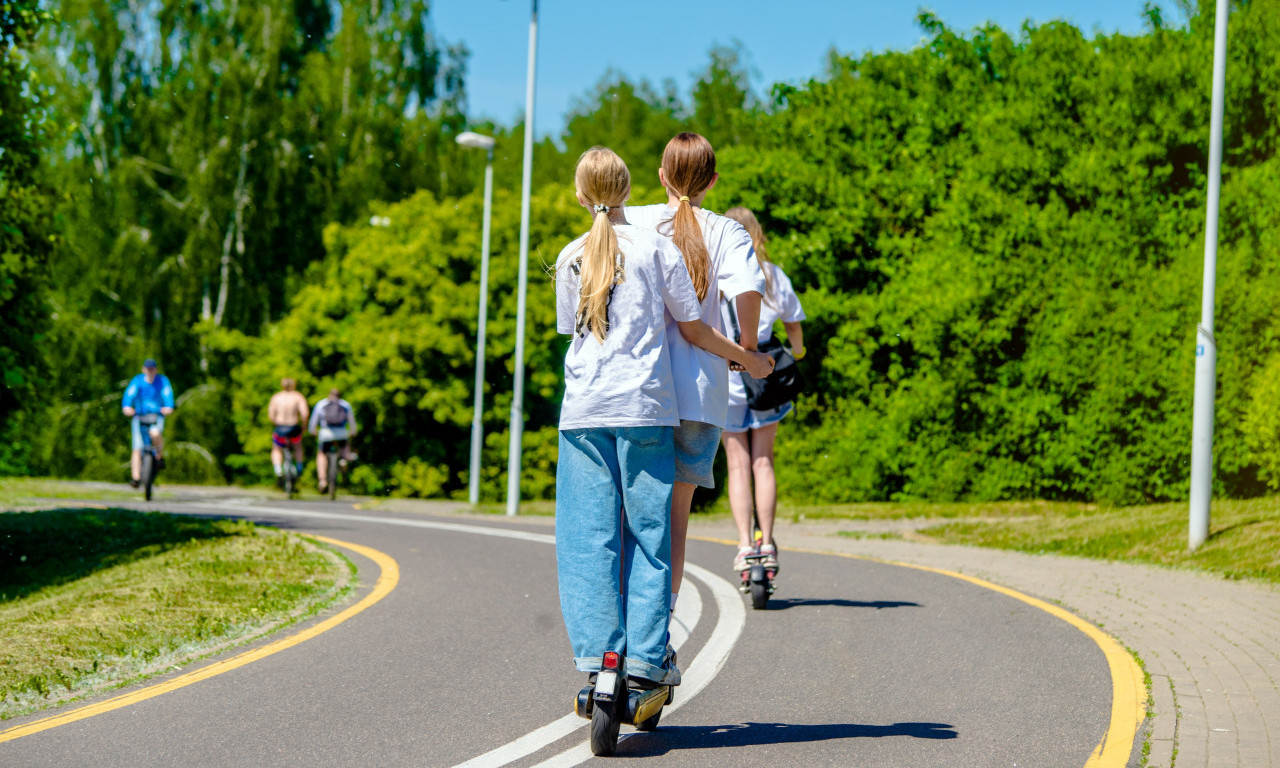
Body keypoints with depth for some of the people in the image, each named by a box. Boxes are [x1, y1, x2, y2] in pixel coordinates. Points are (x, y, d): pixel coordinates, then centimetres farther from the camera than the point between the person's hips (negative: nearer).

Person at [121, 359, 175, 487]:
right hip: (139, 416, 0)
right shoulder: (137, 381, -3)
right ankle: (135, 477, -8)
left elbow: (167, 395, -14)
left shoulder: (162, 380, -1)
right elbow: (129, 394, -17)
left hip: (157, 415, 0)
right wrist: (127, 407, -37)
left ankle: (160, 456, -8)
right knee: (137, 448, -10)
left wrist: (168, 407, -35)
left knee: (155, 433, -33)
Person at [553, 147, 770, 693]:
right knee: (647, 534, 3)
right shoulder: (656, 248, 2)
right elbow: (692, 327, 4)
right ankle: (645, 656, -2)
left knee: (587, 539, 1)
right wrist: (746, 357, 18)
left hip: (583, 411, 2)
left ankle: (595, 654, -8)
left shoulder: (570, 258, 9)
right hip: (646, 407, -1)